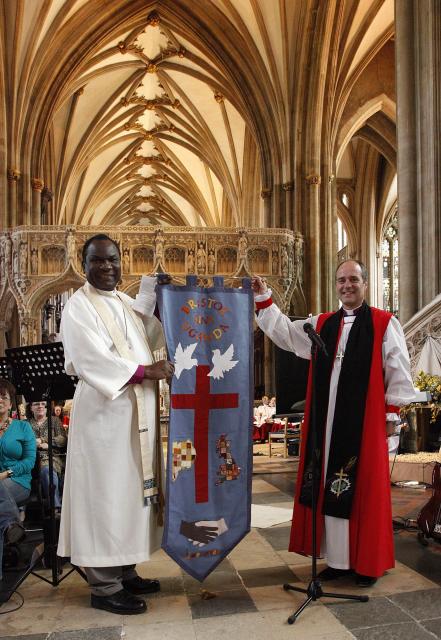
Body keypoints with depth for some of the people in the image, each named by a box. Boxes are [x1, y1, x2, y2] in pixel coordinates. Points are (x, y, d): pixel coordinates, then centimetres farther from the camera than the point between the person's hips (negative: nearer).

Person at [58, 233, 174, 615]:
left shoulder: (128, 303, 16)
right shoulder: (79, 306, -6)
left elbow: (151, 339, 21)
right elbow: (90, 359, -18)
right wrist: (144, 371, -19)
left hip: (136, 415, 8)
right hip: (104, 415, -8)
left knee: (131, 491, 12)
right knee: (106, 496, -3)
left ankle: (125, 573, 25)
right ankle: (104, 587, 8)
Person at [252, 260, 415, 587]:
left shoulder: (384, 324, -2)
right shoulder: (322, 324, 12)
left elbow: (399, 372, -2)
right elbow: (284, 331, 13)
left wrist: (391, 413, -4)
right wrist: (264, 297, 6)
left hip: (364, 423, -4)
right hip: (328, 423, 5)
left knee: (363, 489, 3)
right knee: (331, 489, 9)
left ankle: (368, 563, 19)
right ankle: (339, 559, 21)